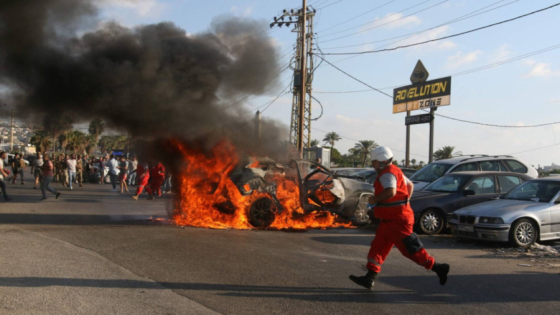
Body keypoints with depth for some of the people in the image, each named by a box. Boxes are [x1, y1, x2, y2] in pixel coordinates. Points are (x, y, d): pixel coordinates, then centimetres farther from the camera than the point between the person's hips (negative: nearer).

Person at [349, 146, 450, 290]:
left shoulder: (387, 174, -18)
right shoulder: (395, 171, 16)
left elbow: (390, 192, -36)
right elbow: (410, 185, 29)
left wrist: (374, 199, -22)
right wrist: (405, 202, 27)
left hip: (397, 220, -11)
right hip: (390, 219, 11)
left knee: (411, 249, -3)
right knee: (377, 247, 7)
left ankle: (438, 268, 8)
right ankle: (370, 278, 6)